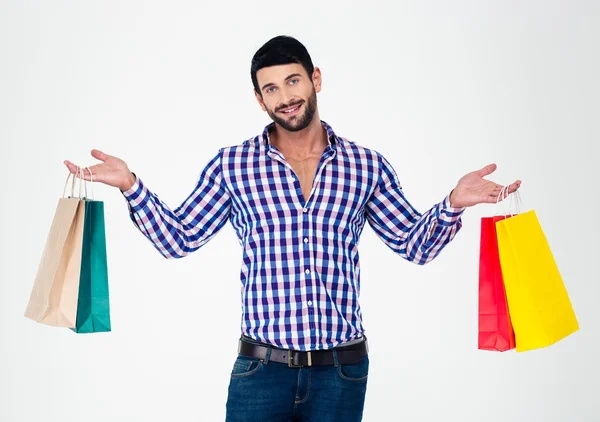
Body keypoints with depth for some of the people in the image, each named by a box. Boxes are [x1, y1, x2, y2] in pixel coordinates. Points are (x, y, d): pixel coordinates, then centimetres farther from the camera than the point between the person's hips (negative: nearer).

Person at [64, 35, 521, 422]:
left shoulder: (366, 165, 3)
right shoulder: (233, 165, 1)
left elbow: (416, 245, 7)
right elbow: (177, 239, 4)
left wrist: (454, 203, -10)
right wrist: (131, 185, -8)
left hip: (342, 370, 1)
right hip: (261, 367, 0)